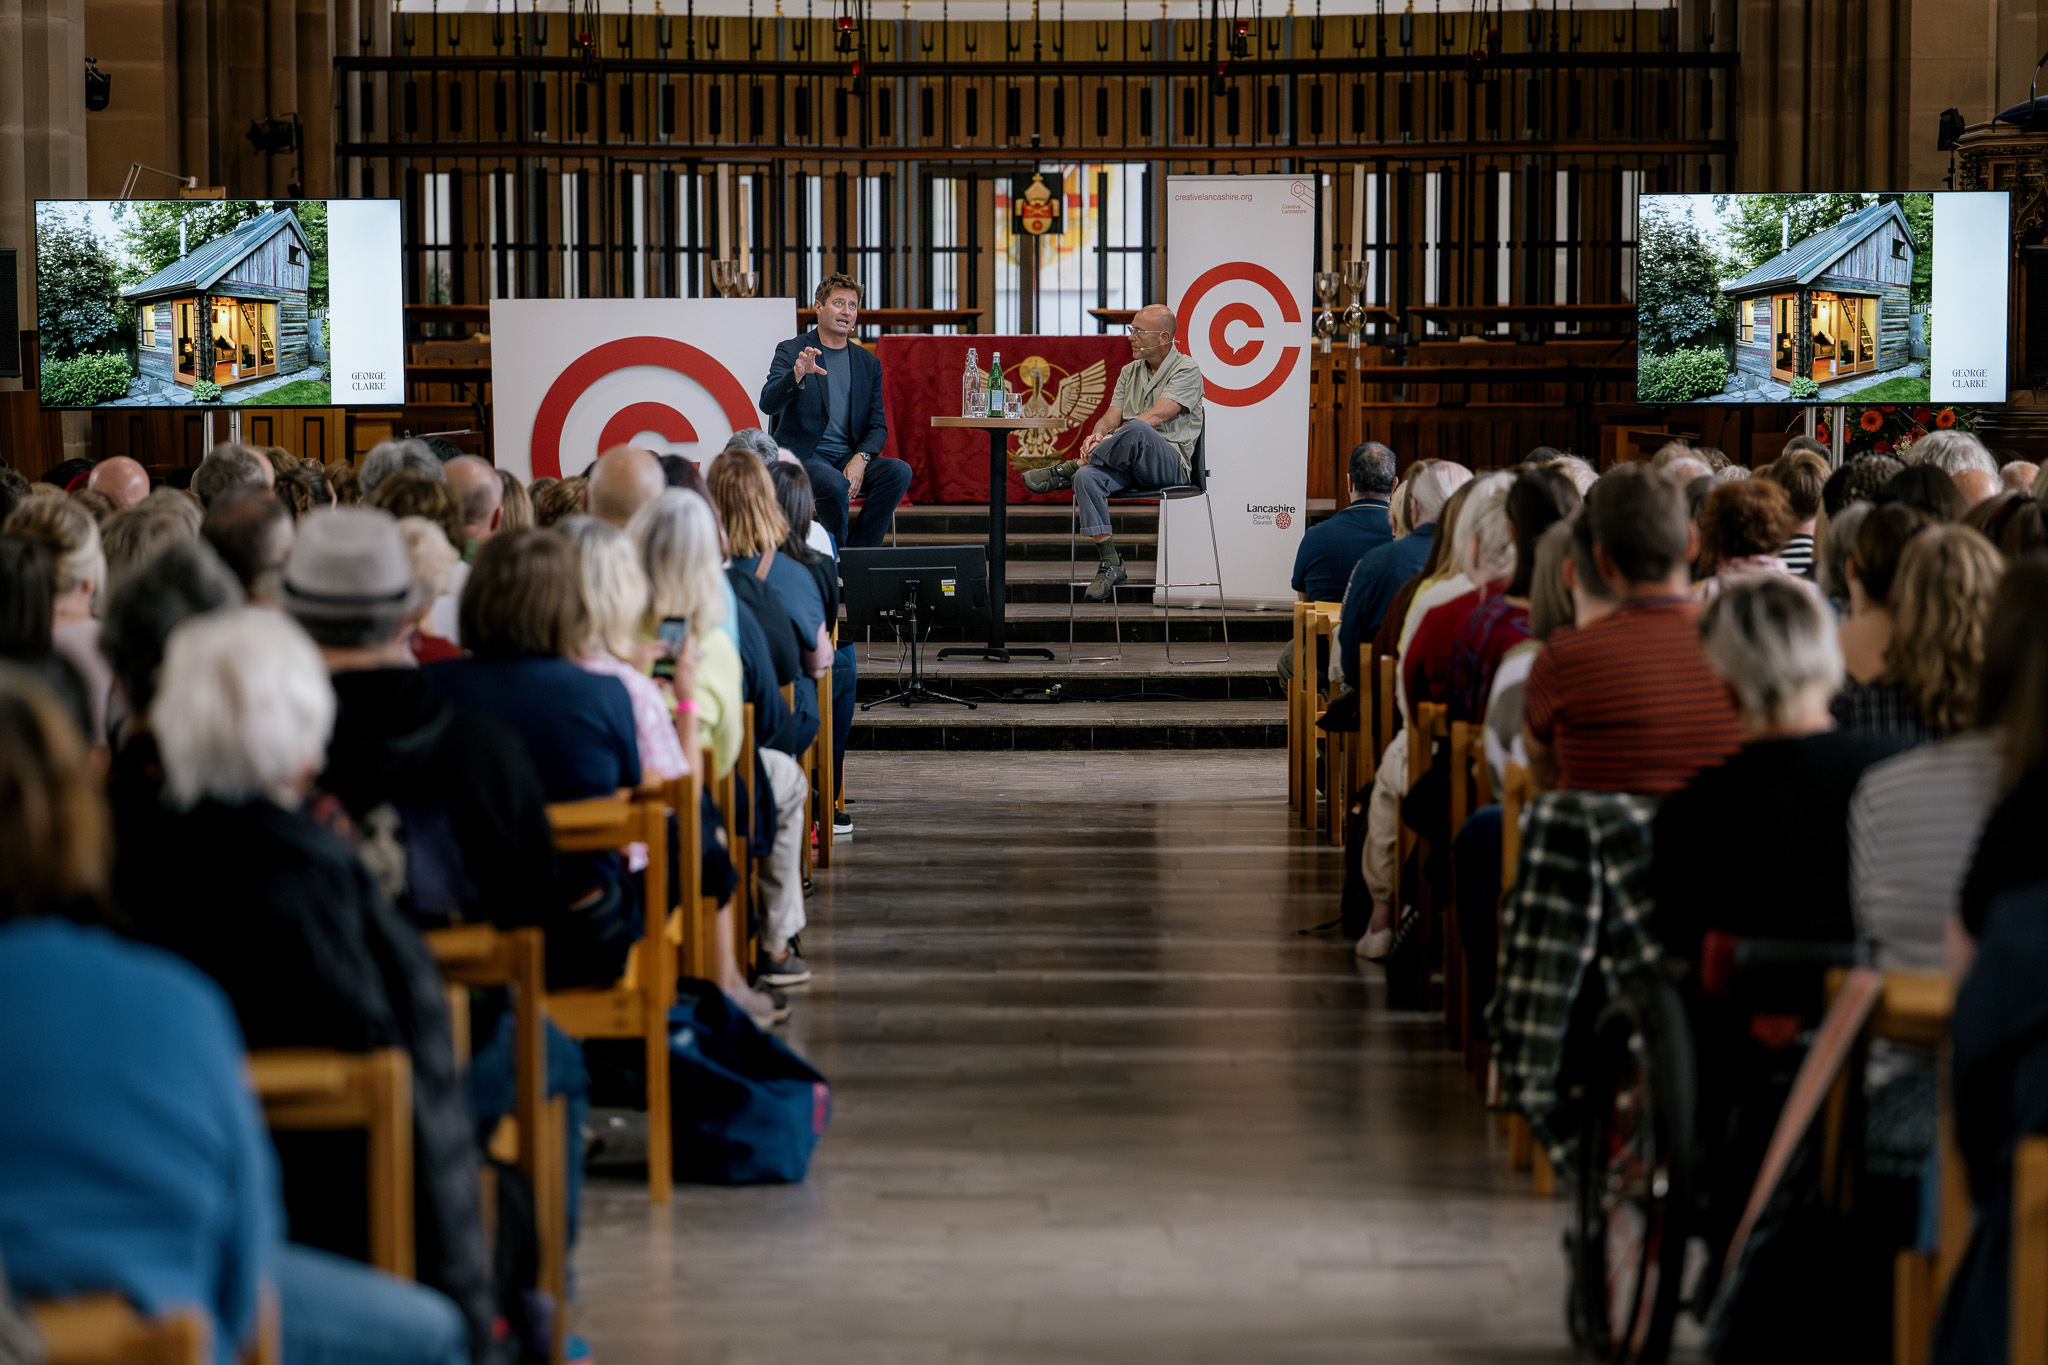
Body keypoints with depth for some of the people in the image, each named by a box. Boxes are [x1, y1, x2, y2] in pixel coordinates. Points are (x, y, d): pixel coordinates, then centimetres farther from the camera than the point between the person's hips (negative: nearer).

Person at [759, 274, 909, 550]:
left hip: (850, 457, 5)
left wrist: (860, 459, -10)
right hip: (804, 455, -5)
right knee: (834, 484, -36)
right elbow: (768, 403, -13)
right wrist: (797, 376, -34)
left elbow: (878, 425, 12)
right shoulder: (791, 352, 2)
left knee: (899, 471, -23)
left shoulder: (868, 363, 15)